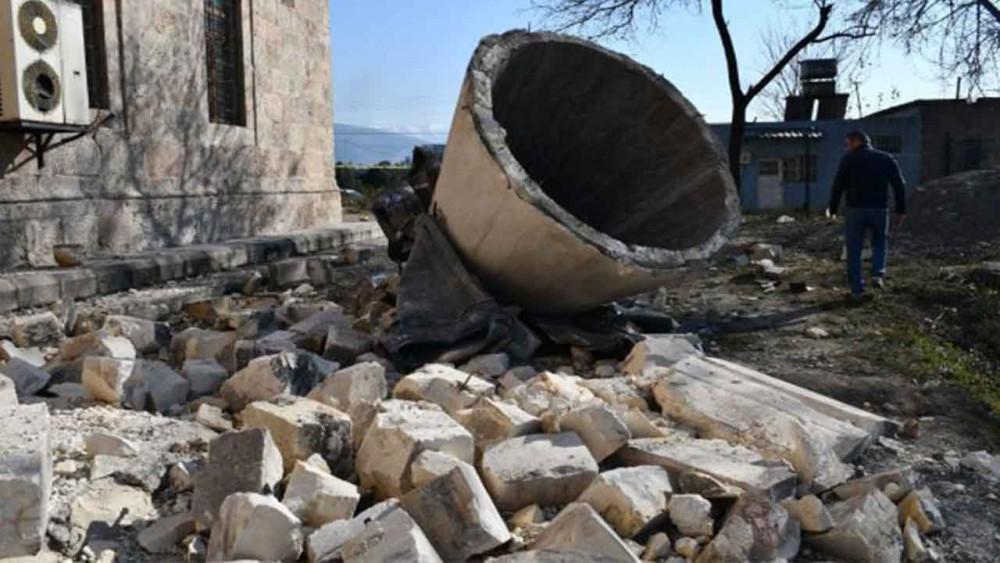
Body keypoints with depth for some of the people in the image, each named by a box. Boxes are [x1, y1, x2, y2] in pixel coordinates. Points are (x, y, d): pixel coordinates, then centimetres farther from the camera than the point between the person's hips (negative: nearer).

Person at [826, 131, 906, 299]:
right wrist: (901, 211, 9)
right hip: (880, 209, 3)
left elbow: (838, 186, -7)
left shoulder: (849, 159, -1)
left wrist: (832, 209, 0)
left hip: (855, 210, -2)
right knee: (880, 242, 24)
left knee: (854, 250, 5)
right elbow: (899, 185, 6)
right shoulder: (886, 159, 10)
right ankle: (878, 274, 5)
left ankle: (857, 289, 5)